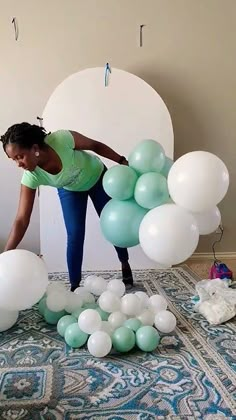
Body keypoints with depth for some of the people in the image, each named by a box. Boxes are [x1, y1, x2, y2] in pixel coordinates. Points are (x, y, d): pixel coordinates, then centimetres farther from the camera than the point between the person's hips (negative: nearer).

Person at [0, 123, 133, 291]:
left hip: (97, 176, -1)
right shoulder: (31, 176, -32)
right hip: (69, 190, 1)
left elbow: (95, 146, -21)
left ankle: (125, 265, 31)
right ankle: (74, 286, 8)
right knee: (74, 235, -9)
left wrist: (122, 161, -19)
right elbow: (22, 220, -31)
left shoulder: (62, 139, -40)